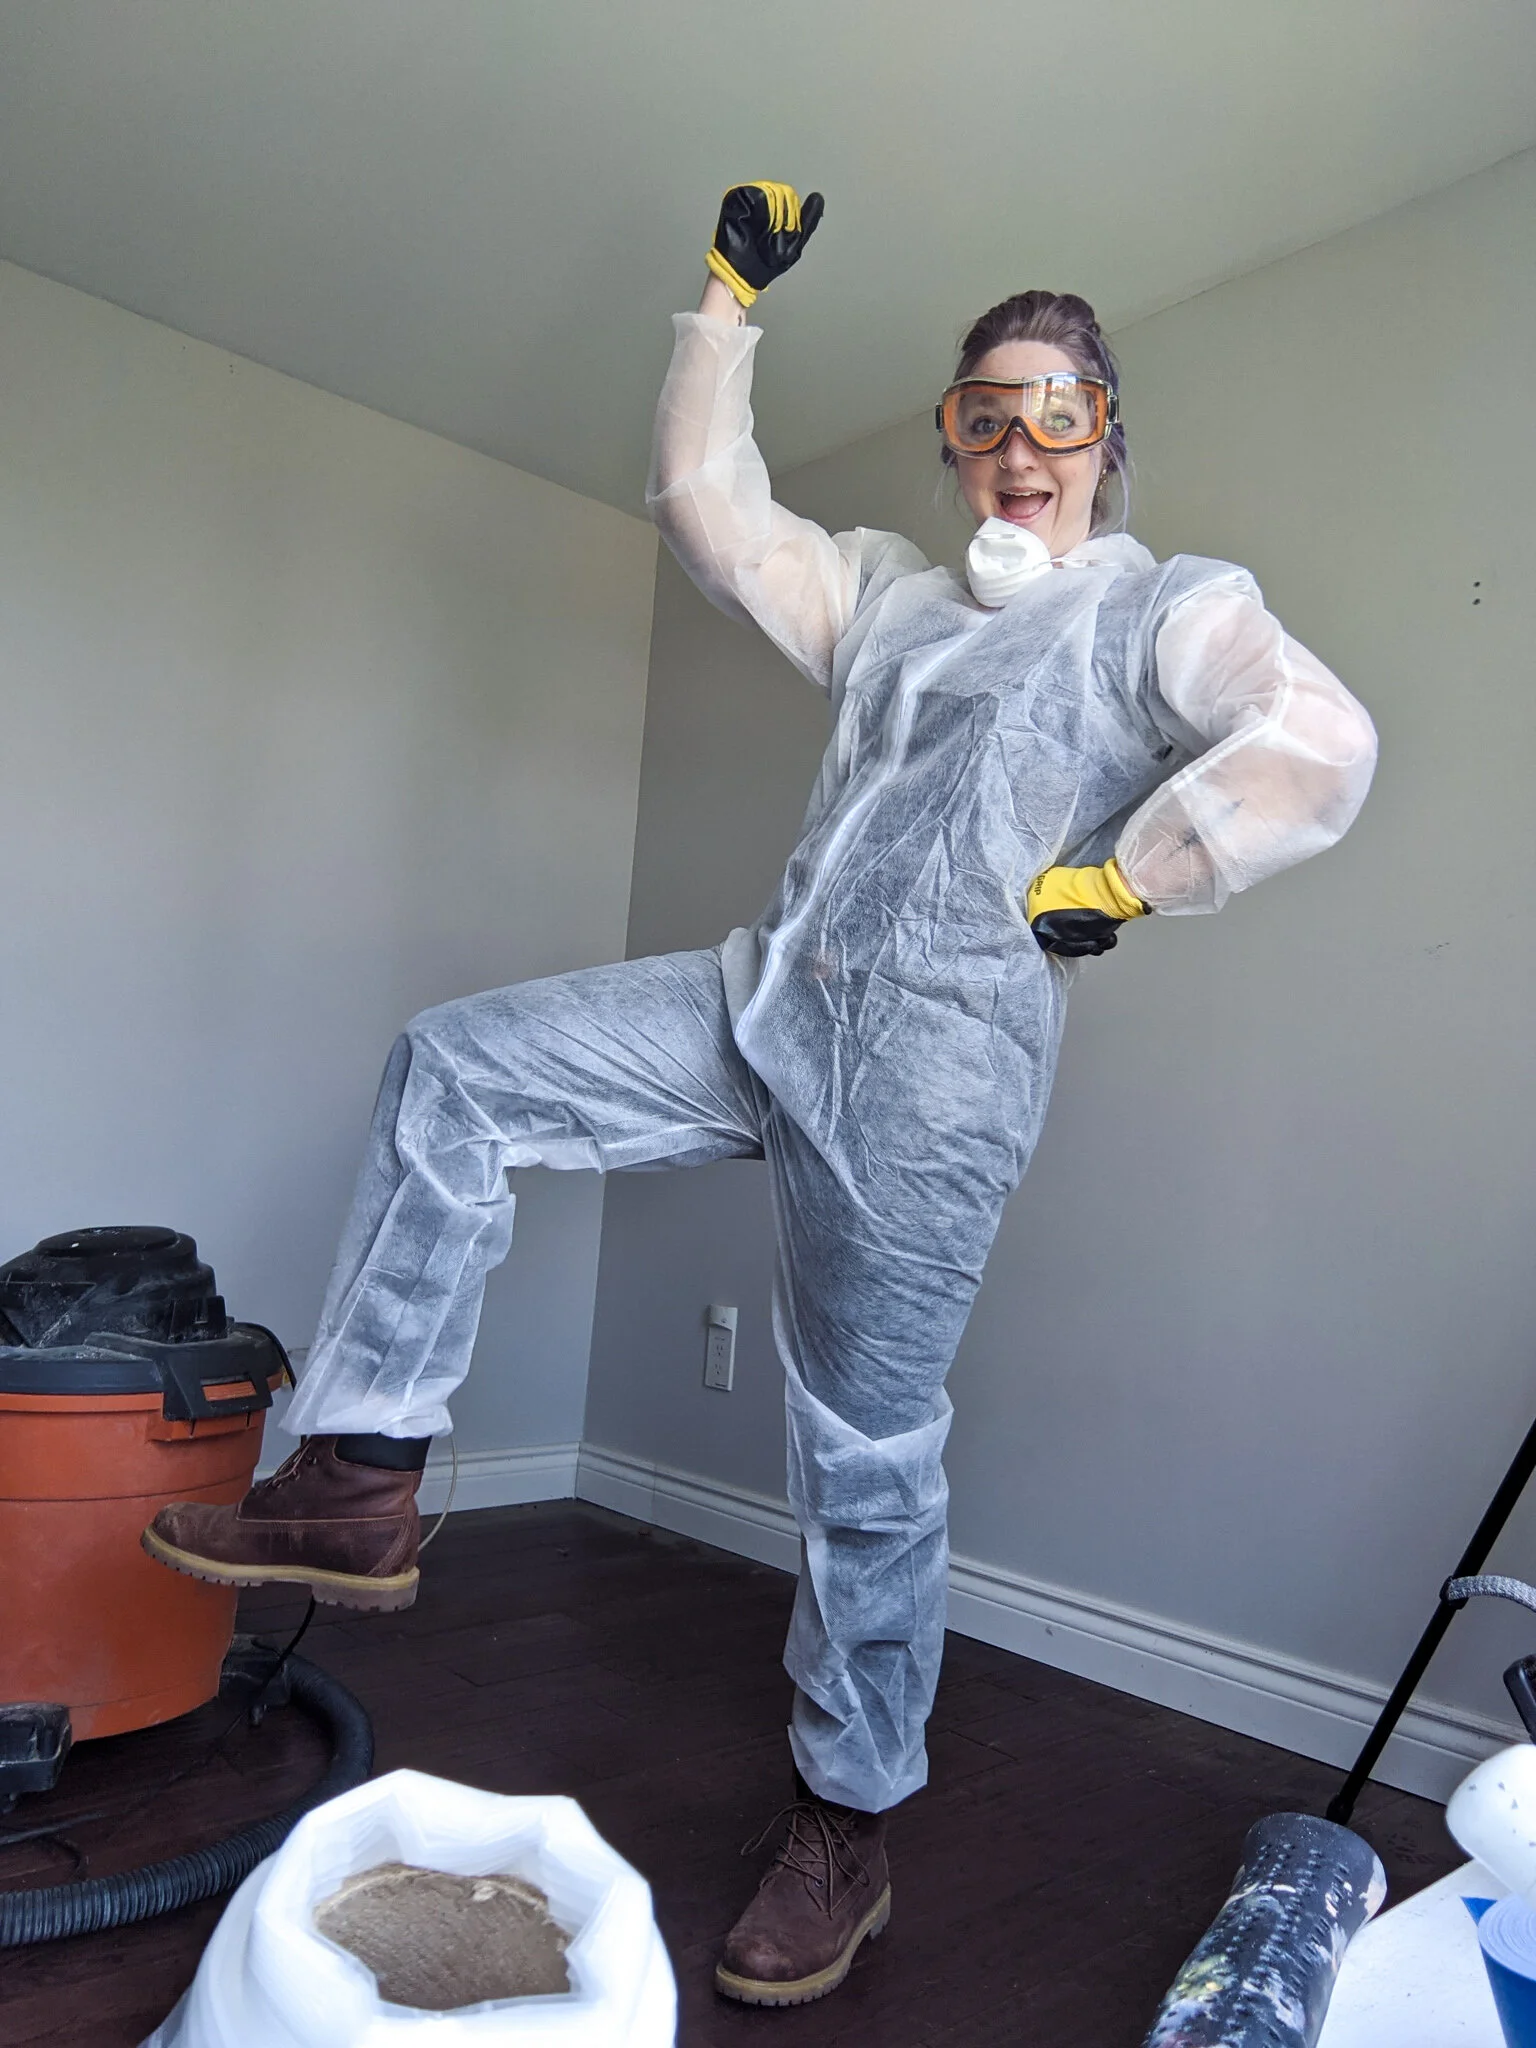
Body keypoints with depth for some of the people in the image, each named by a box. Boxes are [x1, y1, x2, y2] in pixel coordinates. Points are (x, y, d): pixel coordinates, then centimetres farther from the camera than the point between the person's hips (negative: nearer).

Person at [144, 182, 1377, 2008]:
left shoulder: (1170, 608, 7)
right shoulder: (887, 593, 25)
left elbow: (1318, 746, -11)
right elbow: (706, 501, 29)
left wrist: (1114, 883, -9)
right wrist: (732, 295, 30)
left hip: (936, 1070, -7)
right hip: (768, 1005, 7)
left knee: (867, 1454, -1)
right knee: (452, 1069, -1)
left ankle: (844, 1826, 21)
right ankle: (358, 1482, 1)